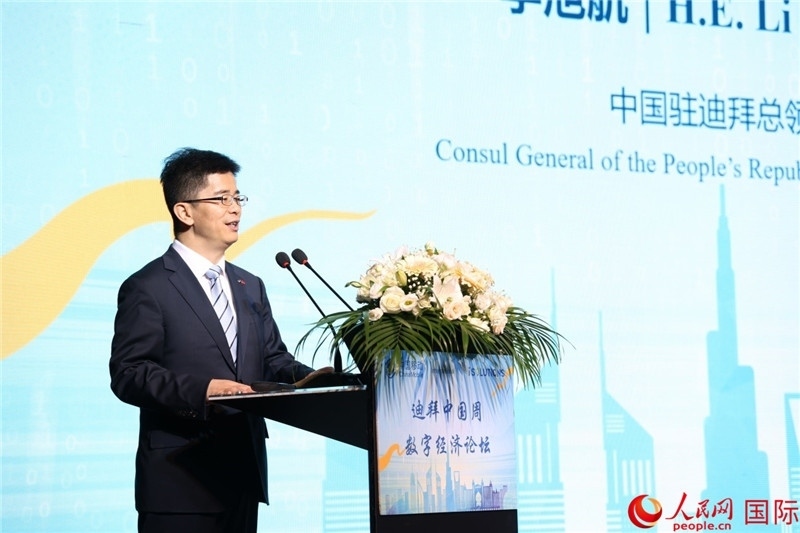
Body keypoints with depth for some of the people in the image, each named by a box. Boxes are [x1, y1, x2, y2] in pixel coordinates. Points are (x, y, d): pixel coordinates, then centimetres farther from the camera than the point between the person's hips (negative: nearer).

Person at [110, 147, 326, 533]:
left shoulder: (250, 287, 19)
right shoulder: (148, 288, -5)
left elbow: (272, 359, 17)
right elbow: (127, 373, -13)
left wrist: (307, 379, -5)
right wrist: (199, 390, -26)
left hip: (245, 474, 7)